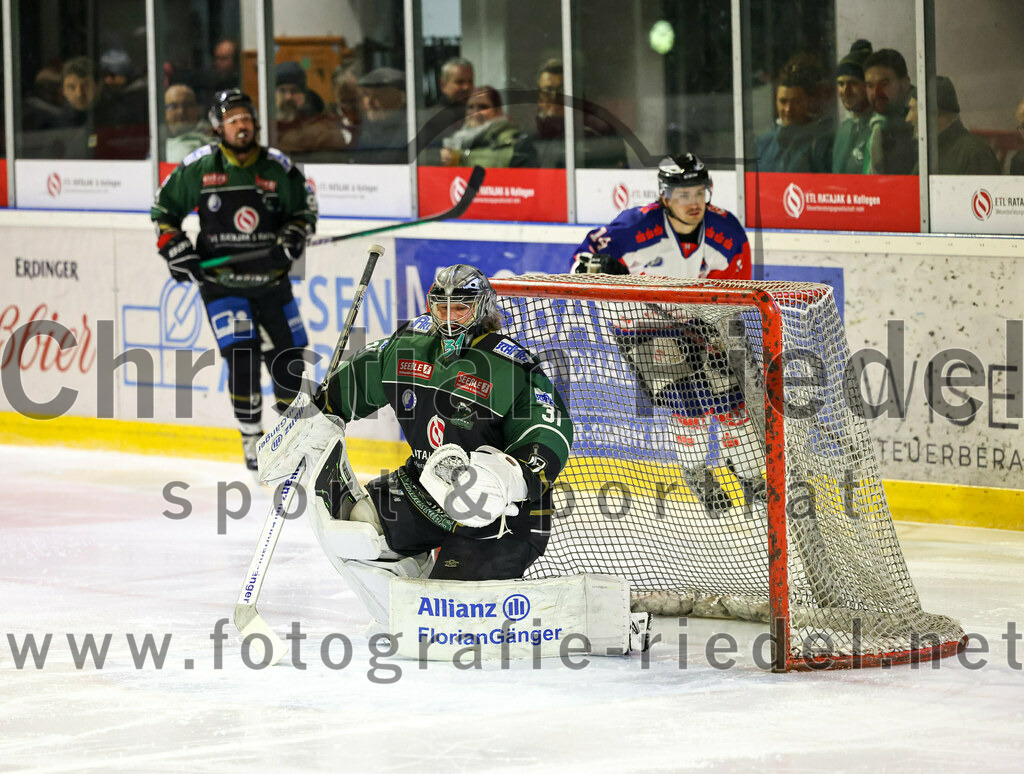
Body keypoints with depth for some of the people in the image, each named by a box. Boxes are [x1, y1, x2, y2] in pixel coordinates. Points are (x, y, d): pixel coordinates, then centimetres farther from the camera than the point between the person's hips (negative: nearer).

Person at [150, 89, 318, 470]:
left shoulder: (278, 167, -1)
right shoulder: (198, 167, -4)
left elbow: (304, 209, 10)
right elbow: (164, 209, 6)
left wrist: (291, 241, -8)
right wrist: (176, 250, -5)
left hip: (271, 281, 2)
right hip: (221, 282, -2)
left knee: (288, 355, 4)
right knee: (241, 355, -16)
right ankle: (252, 439, -2)